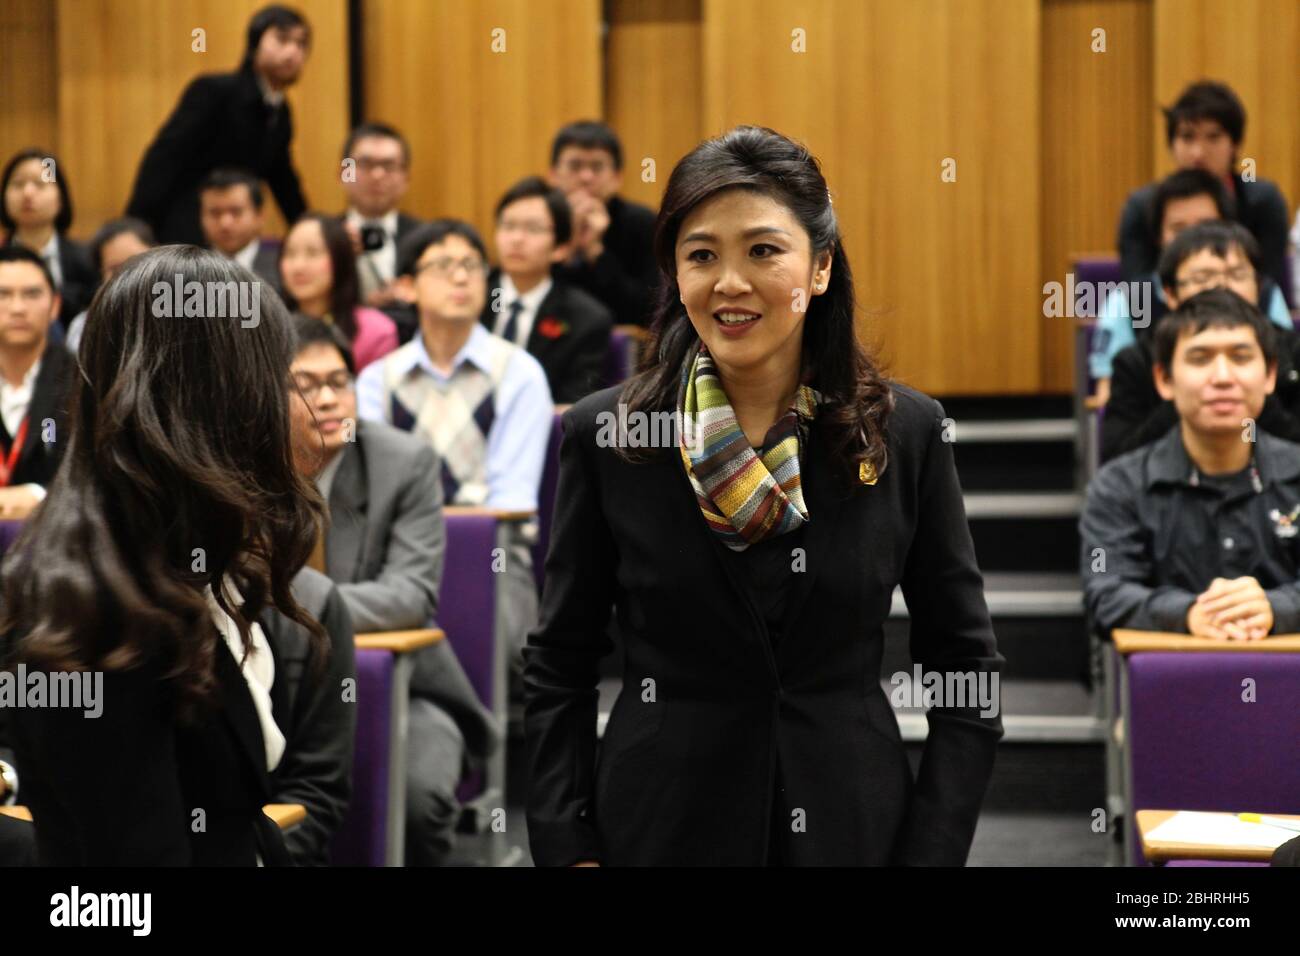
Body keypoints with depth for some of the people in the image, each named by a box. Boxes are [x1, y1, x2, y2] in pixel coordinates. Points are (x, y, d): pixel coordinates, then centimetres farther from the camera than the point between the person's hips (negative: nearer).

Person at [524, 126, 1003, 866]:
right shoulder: (605, 434, -5)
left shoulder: (907, 432, -4)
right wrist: (568, 849, -7)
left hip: (851, 825, 1)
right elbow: (559, 668, 2)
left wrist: (930, 852, -8)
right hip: (660, 827, 0)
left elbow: (968, 667, 0)